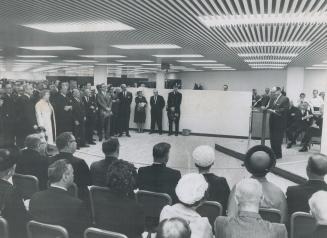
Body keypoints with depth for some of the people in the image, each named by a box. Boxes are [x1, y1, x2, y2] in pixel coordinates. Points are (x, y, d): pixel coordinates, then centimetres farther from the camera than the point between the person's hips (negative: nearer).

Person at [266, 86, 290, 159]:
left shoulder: (285, 99, -8)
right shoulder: (272, 98, 14)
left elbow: (283, 110, -16)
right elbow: (269, 107, 17)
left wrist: (274, 111, -16)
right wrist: (269, 109, -5)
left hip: (279, 122, -7)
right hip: (272, 121, 7)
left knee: (277, 139, -3)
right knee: (272, 138, 11)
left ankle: (278, 154, 8)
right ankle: (273, 153, 21)